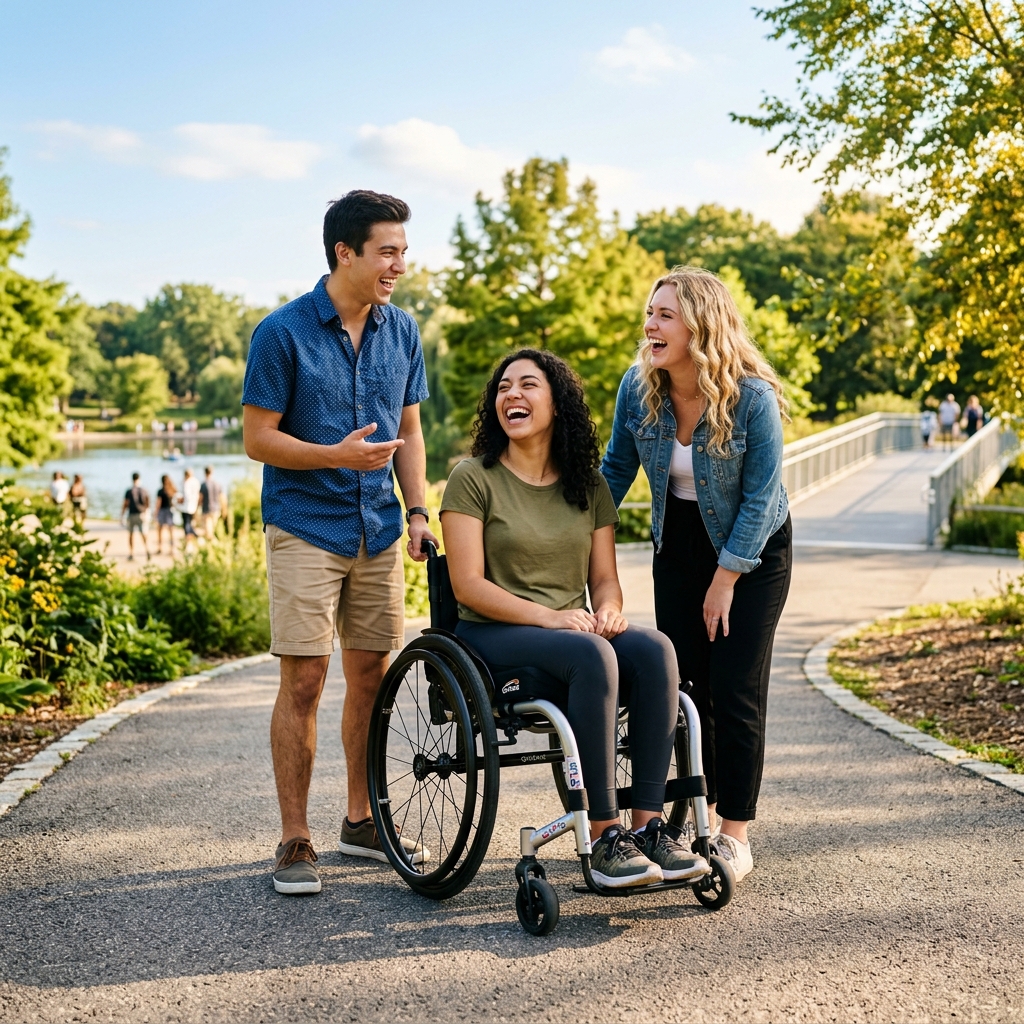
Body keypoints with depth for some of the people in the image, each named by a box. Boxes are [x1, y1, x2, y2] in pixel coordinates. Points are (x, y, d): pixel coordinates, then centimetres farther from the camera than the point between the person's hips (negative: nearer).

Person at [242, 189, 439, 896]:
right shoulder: (284, 332, -8)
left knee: (372, 677, 9)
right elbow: (258, 438, -8)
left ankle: (362, 821, 24)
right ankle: (295, 841, 4)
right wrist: (339, 454, -22)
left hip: (378, 530, 5)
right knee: (305, 680, -6)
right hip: (305, 527, -5)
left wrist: (417, 510, 2)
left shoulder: (401, 330, 7)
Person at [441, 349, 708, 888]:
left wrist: (608, 611, -13)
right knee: (591, 655, -35)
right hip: (493, 638, -5)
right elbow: (469, 586, -9)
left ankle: (648, 823, -26)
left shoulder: (587, 484, 14)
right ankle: (604, 837, -32)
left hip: (576, 632, 5)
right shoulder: (472, 479, -1)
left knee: (654, 648, -27)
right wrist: (549, 616, -21)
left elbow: (604, 577, 12)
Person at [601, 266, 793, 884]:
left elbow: (760, 495, -18)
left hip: (753, 549, -4)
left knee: (735, 690, -6)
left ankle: (735, 835, 5)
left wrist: (725, 580, -15)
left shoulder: (752, 397, -23)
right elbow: (617, 470, 3)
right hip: (678, 545, 4)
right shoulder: (639, 387, -11)